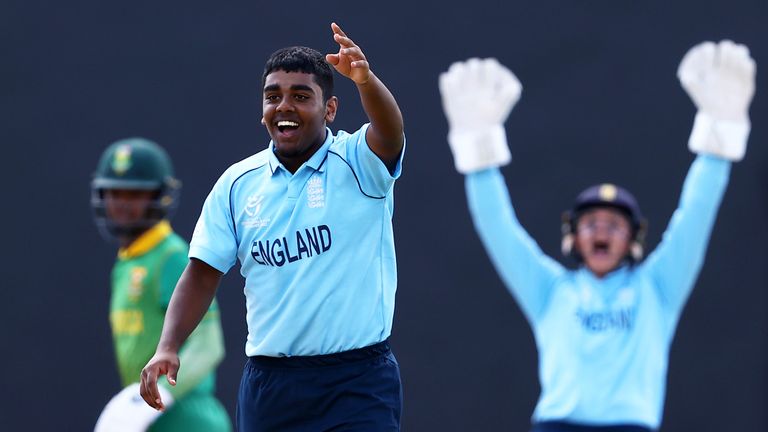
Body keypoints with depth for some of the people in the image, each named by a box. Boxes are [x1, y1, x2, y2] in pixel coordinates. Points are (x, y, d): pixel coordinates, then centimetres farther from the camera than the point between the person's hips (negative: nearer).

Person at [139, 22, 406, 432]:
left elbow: (388, 133, -26)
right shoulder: (237, 183, 6)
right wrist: (167, 348, -8)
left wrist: (365, 80, -47)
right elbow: (202, 274, 6)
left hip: (358, 382, -3)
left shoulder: (359, 162, -4)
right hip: (268, 381, 4)